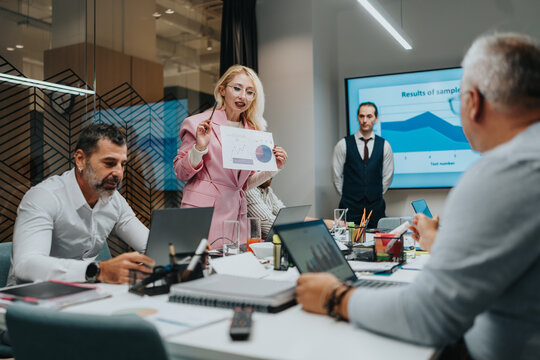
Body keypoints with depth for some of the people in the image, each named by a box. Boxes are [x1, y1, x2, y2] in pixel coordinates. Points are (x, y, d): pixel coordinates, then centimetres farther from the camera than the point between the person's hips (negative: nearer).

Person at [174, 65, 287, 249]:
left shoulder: (253, 130, 11)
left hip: (237, 214, 5)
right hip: (203, 213, -4)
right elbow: (181, 173, -2)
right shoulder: (198, 124, -3)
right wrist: (200, 147, -16)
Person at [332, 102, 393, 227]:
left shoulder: (384, 145, 4)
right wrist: (347, 196, 7)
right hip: (350, 207, -1)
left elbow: (387, 176, 12)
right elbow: (337, 176, 3)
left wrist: (376, 195, 11)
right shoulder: (343, 145, -2)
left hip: (376, 207, 2)